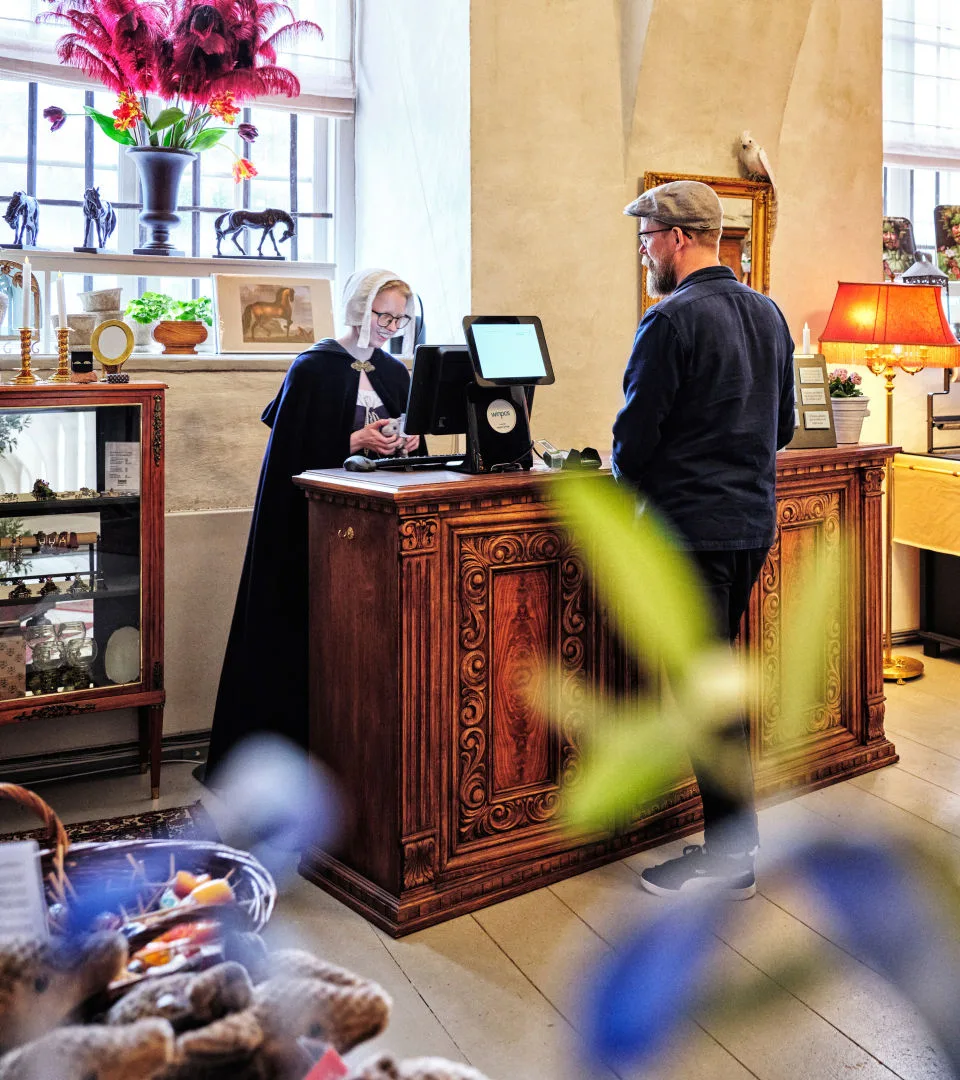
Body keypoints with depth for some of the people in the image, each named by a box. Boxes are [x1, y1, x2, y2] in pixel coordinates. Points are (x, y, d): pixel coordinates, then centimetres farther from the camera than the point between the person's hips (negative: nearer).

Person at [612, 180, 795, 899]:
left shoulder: (672, 321, -15)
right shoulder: (768, 314, 11)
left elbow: (635, 436, -13)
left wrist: (627, 482, 7)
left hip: (691, 528, -9)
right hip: (755, 522, 9)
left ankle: (729, 857, 9)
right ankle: (736, 830, 27)